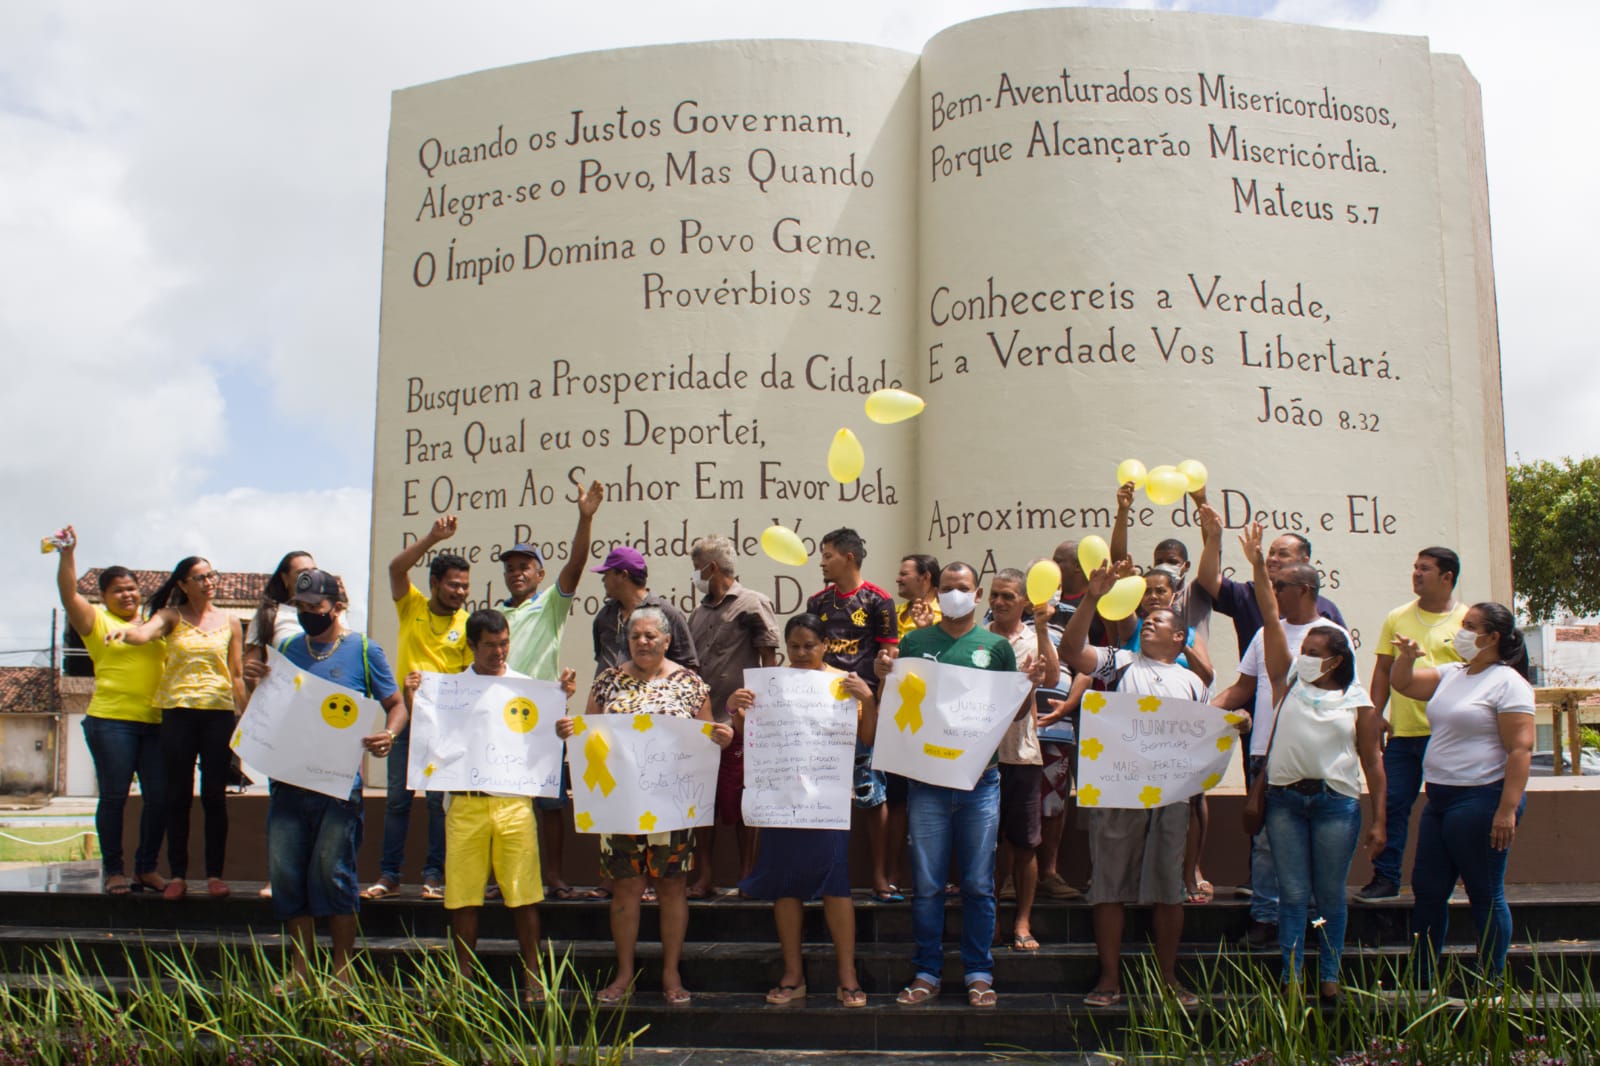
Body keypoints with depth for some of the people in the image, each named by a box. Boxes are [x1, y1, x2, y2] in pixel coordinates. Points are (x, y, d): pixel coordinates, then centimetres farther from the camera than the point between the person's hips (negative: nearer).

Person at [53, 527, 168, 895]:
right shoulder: (97, 621, 7)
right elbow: (68, 593, -8)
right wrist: (68, 553, -19)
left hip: (156, 722, 4)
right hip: (111, 721, -4)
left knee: (159, 797, 1)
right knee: (113, 796, -1)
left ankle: (147, 868, 13)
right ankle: (112, 871, 8)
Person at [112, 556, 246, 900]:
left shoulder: (230, 623, 10)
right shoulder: (172, 617, 6)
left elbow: (237, 676, 10)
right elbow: (144, 633, -16)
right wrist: (124, 632, -39)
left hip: (219, 713, 1)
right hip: (177, 713, -1)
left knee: (214, 796, 1)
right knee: (177, 796, 2)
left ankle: (214, 874, 8)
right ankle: (177, 875, 9)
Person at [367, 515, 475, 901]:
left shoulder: (468, 624, 1)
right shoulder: (412, 606, 4)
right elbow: (396, 568, -12)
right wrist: (433, 538, -21)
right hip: (407, 715, 1)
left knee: (440, 800, 0)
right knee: (397, 799, 6)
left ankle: (434, 875, 8)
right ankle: (389, 875, 14)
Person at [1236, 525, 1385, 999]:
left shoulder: (1357, 701, 4)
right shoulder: (1289, 681, 8)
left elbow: (1372, 760, 4)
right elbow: (1271, 621, 2)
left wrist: (1378, 821, -1)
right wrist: (1258, 567, -5)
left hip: (1336, 803, -1)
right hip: (1285, 799, 1)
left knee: (1330, 895, 6)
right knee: (1293, 894, 3)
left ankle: (1330, 976, 16)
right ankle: (1291, 977, 7)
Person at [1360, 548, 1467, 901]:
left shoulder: (1468, 620, 1)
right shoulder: (1397, 618, 11)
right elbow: (1383, 671, 12)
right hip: (1401, 732, 3)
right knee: (1392, 804, 3)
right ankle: (1385, 878, 11)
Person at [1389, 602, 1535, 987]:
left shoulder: (1507, 682, -10)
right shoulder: (1451, 674, 13)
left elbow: (1521, 749, -17)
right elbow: (1402, 683, 18)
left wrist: (1507, 810, -23)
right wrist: (1407, 656, -4)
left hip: (1481, 799, -8)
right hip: (1440, 798, 9)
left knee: (1485, 896, 1)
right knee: (1427, 890, 10)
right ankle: (1420, 984, 19)